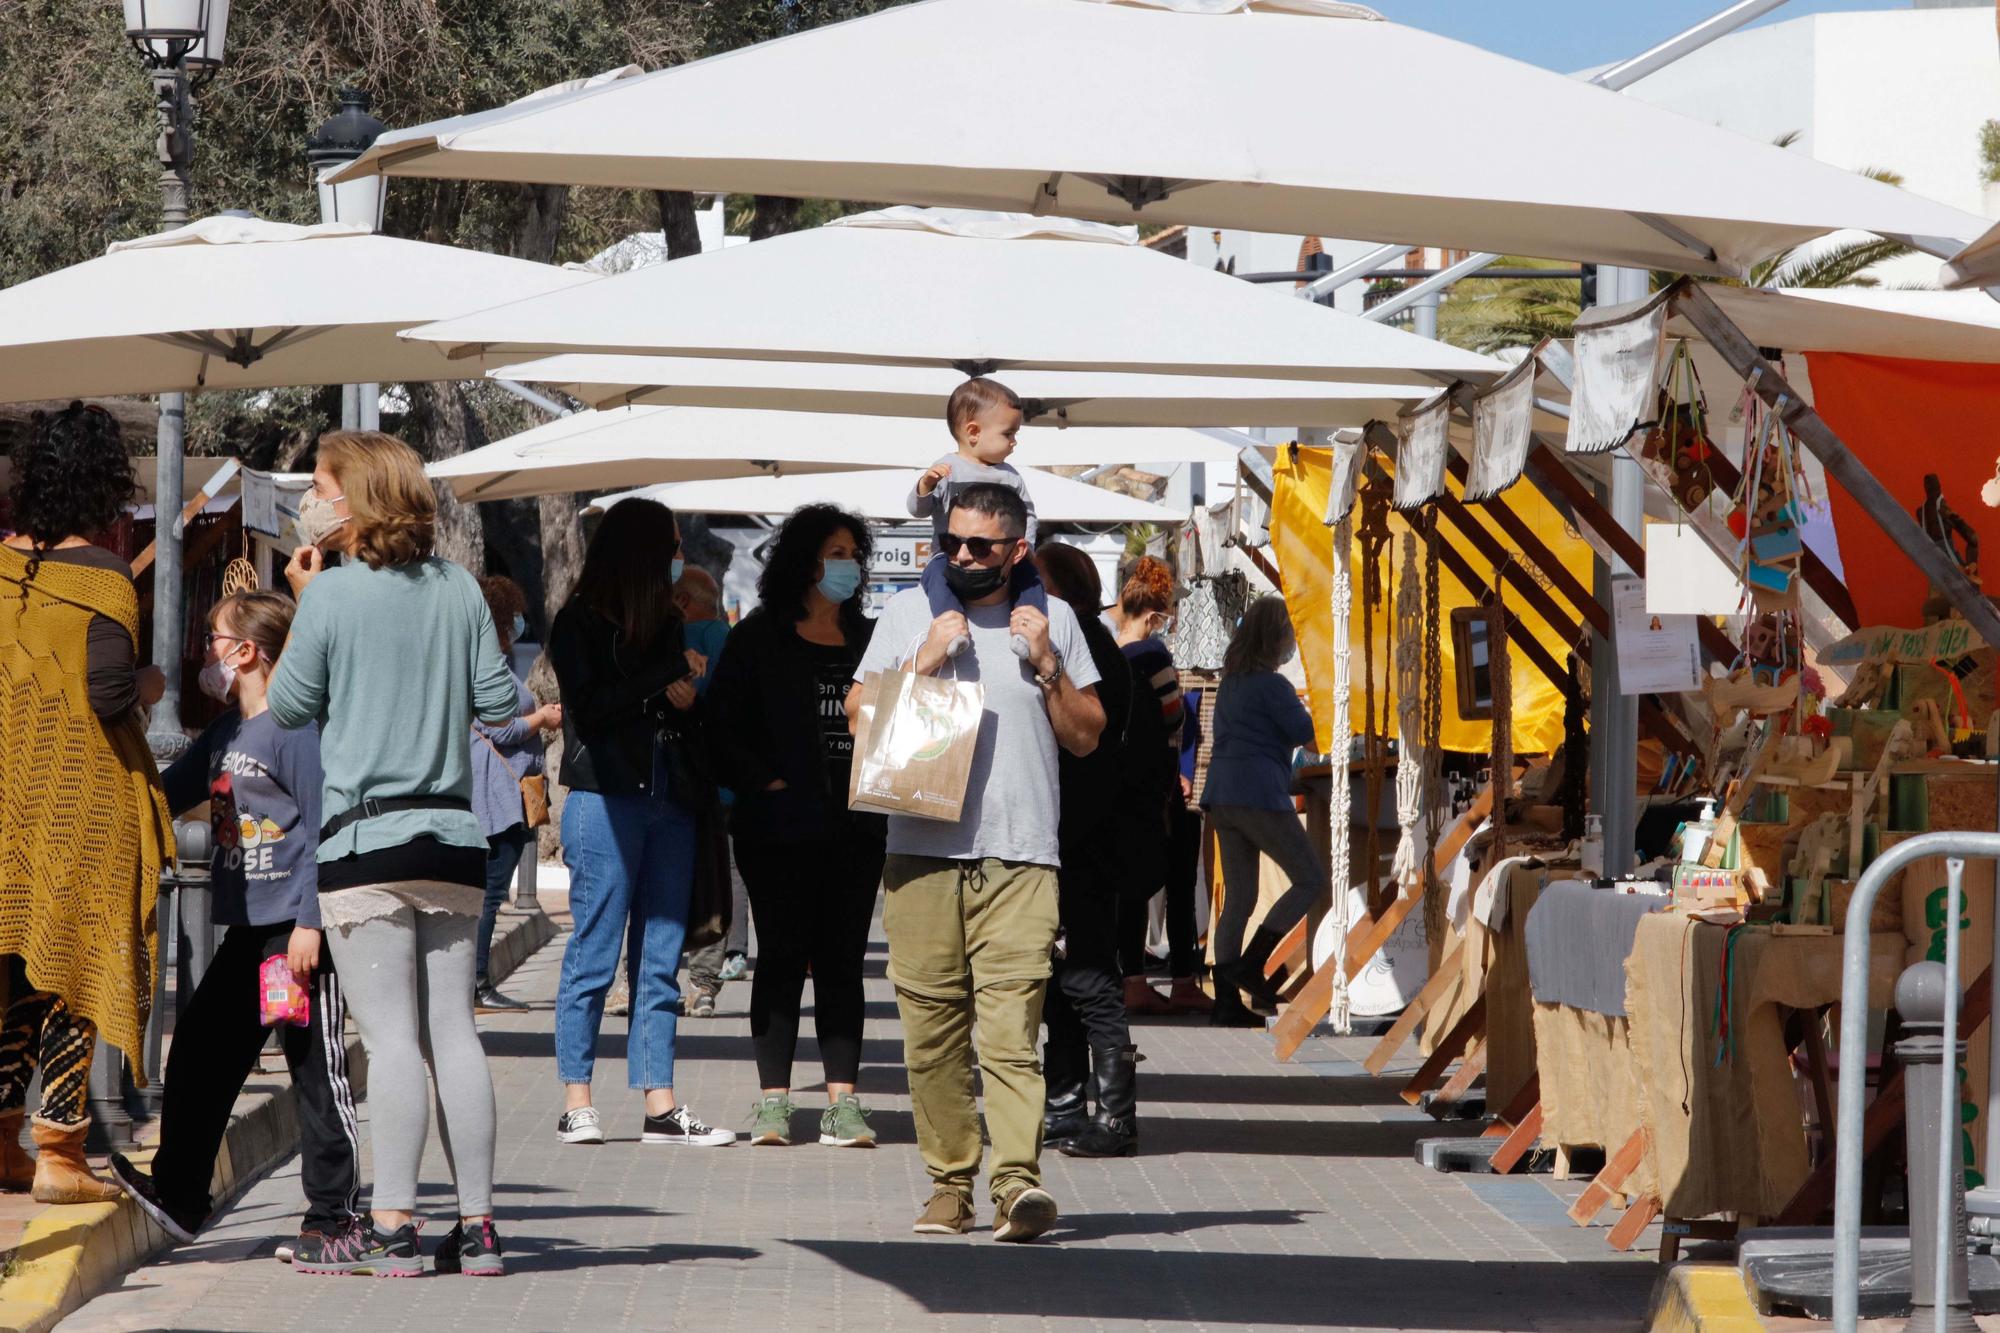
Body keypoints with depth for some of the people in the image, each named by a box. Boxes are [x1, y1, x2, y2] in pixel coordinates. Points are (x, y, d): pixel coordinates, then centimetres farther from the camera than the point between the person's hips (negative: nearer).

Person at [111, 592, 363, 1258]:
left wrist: (311, 922, -20)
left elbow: (323, 827, -16)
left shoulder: (296, 728, -12)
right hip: (247, 928, 9)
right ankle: (178, 1195, 20)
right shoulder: (224, 733, 16)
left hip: (297, 926, -9)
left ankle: (334, 1214, 1)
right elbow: (169, 794, 29)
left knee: (316, 1067, -4)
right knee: (200, 1051, 11)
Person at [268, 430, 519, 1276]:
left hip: (366, 836, -4)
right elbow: (500, 705, 8)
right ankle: (477, 1228, 7)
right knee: (454, 1031, 7)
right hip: (453, 835, 4)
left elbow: (287, 707, 1)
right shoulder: (460, 590, 5)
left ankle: (391, 1229, -7)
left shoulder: (334, 592, -7)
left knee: (390, 1037, -5)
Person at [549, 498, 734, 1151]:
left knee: (660, 959, 3)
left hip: (669, 802, 6)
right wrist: (667, 677, -7)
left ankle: (661, 1106, 2)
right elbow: (590, 710, -11)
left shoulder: (665, 621, 19)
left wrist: (688, 699, 0)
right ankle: (576, 1103, 0)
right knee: (594, 956, -4)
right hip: (605, 800, -6)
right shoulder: (578, 624, 0)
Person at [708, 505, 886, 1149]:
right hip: (781, 826, -3)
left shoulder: (867, 640, 14)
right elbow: (727, 727, 0)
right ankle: (773, 1102, 2)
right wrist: (766, 782, -11)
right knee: (782, 957, -1)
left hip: (856, 827, 3)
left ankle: (843, 1102, 1)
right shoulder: (759, 638, 2)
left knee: (843, 960, 2)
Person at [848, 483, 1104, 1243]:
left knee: (1010, 1026, -14)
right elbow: (859, 716, 10)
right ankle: (949, 1183, 9)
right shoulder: (908, 612, 13)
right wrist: (923, 662, -3)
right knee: (933, 1032, 1)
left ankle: (1018, 1180, -22)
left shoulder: (1051, 621, 12)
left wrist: (1047, 666, -1)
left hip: (1020, 861, -2)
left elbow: (1086, 736, 13)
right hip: (921, 856, 2)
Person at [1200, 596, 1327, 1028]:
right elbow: (1307, 734, -7)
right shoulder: (1272, 685, -9)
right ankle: (1251, 967, -7)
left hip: (1221, 797, 9)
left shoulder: (1232, 683, 16)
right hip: (1259, 794, -9)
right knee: (1311, 879, 1)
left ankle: (1226, 1004, 3)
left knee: (1238, 898, 9)